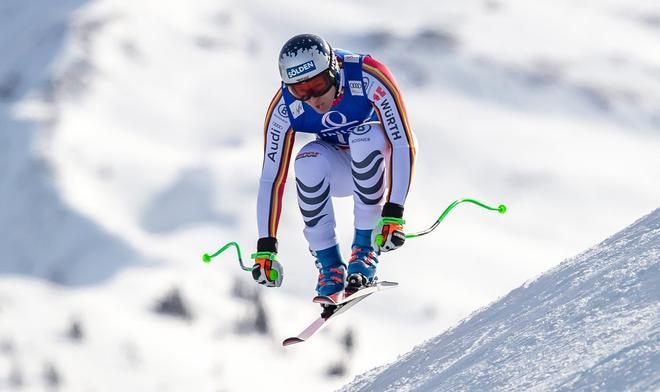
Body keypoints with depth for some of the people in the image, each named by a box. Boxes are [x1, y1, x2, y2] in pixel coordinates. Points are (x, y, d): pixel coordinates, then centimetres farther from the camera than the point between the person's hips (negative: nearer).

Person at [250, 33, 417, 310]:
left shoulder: (369, 78, -31)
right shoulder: (285, 107, -23)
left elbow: (404, 144, -32)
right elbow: (271, 178, -18)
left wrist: (393, 214, -41)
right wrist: (265, 248, -21)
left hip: (380, 161, -2)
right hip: (337, 171, 2)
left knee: (365, 135, -35)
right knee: (309, 161, -32)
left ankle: (366, 247, -24)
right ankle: (329, 264, -20)